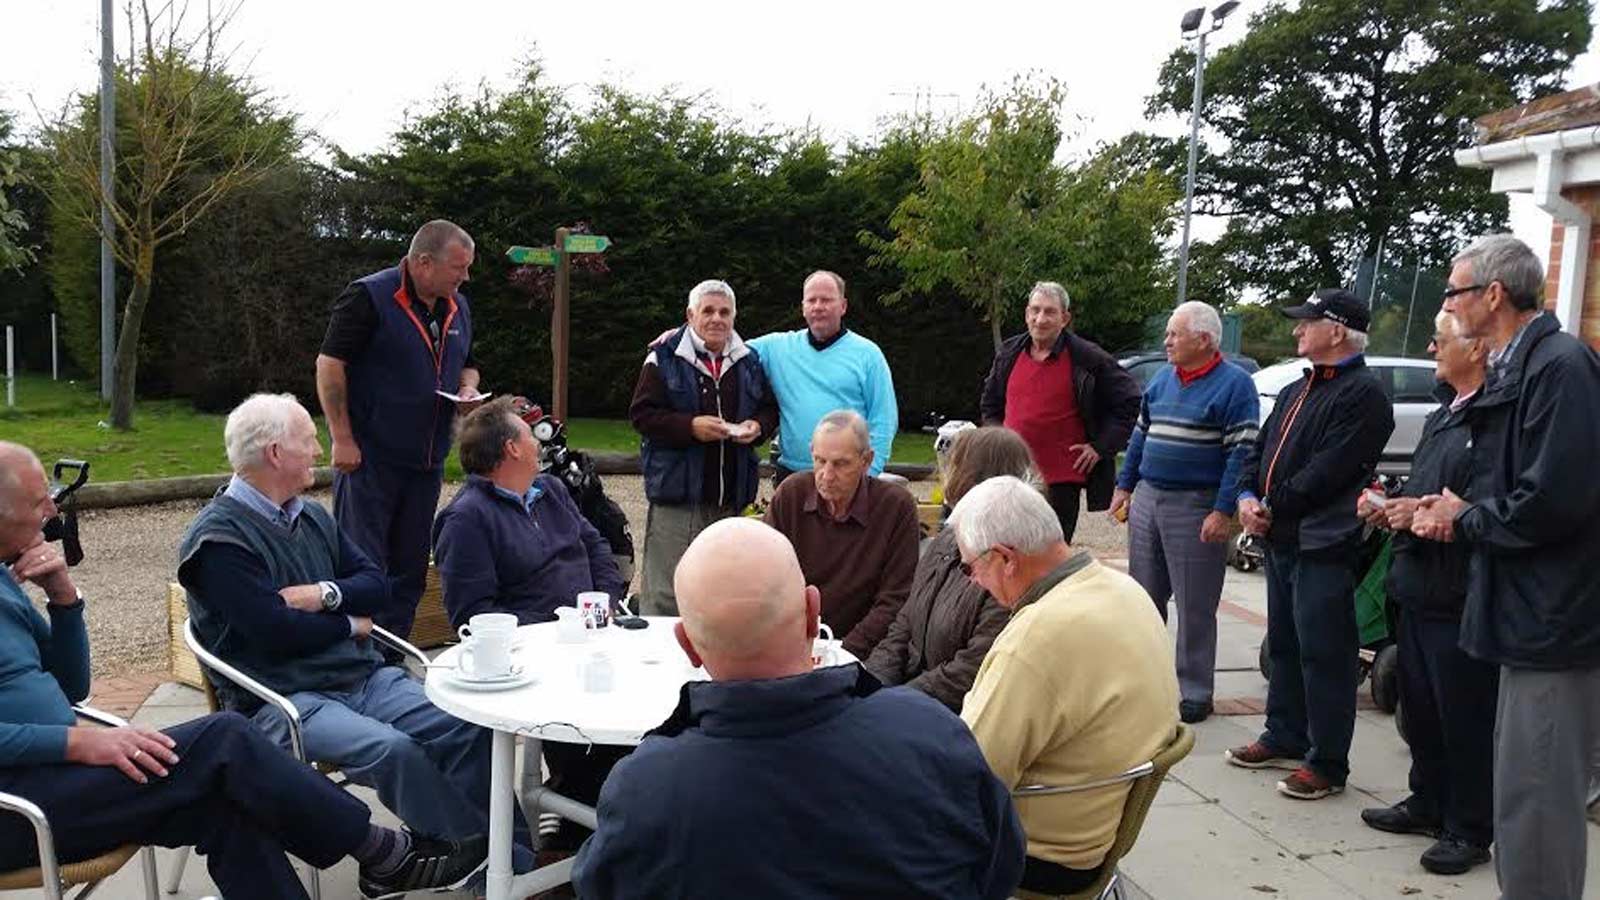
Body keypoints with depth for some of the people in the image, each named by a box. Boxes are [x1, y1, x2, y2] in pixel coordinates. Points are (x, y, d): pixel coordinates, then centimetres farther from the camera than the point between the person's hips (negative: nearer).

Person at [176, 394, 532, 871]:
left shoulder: (312, 516, 17)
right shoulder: (217, 538, -9)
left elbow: (376, 585, 13)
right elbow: (279, 632, -17)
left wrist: (326, 594, -8)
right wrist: (350, 625, 0)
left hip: (365, 677, 7)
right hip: (283, 700, -7)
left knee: (469, 728, -14)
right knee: (393, 749, -32)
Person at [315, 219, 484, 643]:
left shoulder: (457, 307, 12)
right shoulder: (368, 297, -11)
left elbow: (467, 365, 26)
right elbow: (329, 364, -13)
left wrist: (468, 389, 2)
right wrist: (342, 440, -16)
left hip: (427, 460, 7)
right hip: (369, 457, -7)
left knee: (410, 566, 12)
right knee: (363, 564, -4)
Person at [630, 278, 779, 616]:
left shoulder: (749, 362, 12)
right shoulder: (664, 357, -1)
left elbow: (770, 409, 21)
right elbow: (641, 414, -6)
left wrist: (758, 427, -2)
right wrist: (690, 426, -18)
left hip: (731, 497, 5)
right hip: (676, 493, -4)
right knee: (666, 593, -4)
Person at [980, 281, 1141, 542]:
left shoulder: (1088, 359, -5)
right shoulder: (1008, 354, 9)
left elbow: (1130, 401, 0)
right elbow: (989, 404, 26)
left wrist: (1101, 447, -4)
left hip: (1062, 480, -4)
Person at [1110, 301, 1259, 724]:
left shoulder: (1234, 384, -8)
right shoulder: (1163, 379, 13)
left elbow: (1241, 452, -14)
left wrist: (1223, 511, -19)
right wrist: (1124, 487, 14)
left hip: (1195, 507, -7)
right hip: (1147, 499, 7)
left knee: (1195, 608, 1)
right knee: (1143, 598, 12)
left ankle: (1195, 692, 11)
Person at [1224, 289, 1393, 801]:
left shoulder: (1363, 395, -12)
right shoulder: (1296, 393, 19)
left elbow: (1328, 471, -19)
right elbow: (1259, 451, 18)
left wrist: (1273, 506, -13)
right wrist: (1248, 497, 0)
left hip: (1323, 546, -10)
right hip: (1281, 541, 10)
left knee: (1323, 654, -4)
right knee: (1284, 645, 18)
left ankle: (1327, 765, 5)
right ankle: (1284, 739, 30)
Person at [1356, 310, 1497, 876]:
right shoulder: (1442, 416, 16)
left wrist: (1428, 512, -23)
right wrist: (1394, 506, 7)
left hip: (1459, 598, -10)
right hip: (1417, 590, 10)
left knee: (1465, 719, 3)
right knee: (1419, 707, 19)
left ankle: (1469, 830, 17)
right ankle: (1428, 803, 35)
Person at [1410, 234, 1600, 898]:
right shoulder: (1513, 368, 14)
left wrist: (1464, 518, -9)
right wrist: (1452, 509, 4)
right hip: (1533, 617, 10)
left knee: (1534, 802, -3)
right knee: (1521, 791, 19)